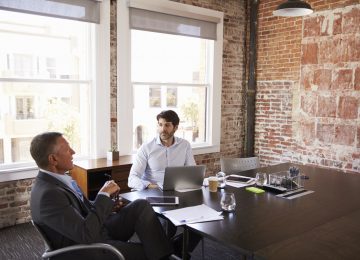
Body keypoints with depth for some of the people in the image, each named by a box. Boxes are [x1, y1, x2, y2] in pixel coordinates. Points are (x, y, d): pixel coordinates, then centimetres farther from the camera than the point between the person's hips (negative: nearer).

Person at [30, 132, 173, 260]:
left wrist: (108, 205, -3)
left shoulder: (55, 179, 2)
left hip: (96, 231, 8)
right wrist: (104, 195, -21)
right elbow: (87, 234, -30)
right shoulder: (48, 194, -28)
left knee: (141, 206, -7)